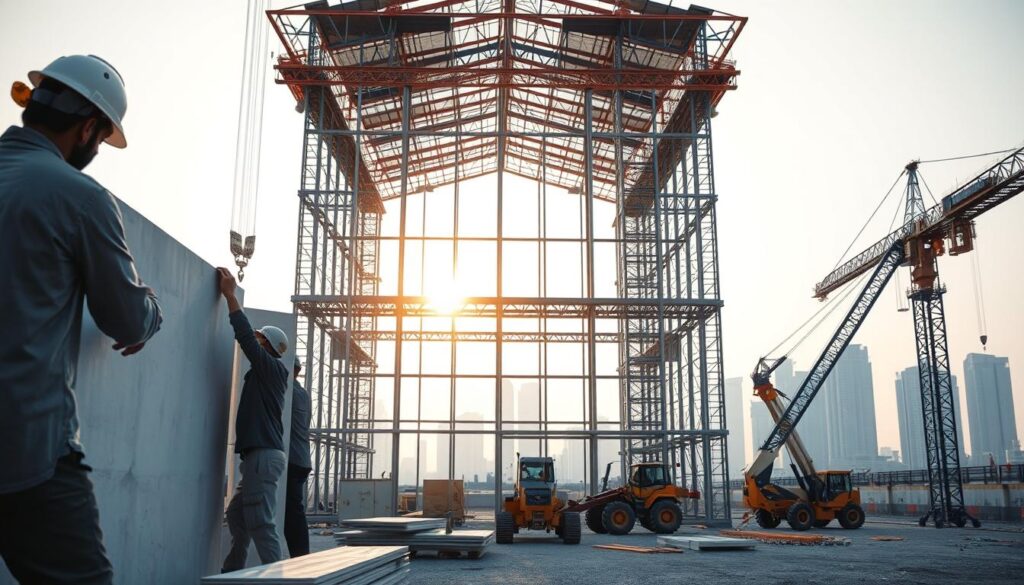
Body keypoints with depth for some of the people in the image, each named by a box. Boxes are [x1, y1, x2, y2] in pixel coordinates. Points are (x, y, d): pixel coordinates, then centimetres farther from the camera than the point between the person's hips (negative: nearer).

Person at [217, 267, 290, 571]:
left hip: (264, 455, -10)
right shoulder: (264, 373, 20)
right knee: (237, 515, 17)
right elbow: (246, 338, 27)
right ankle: (233, 572, 25)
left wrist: (230, 294, -13)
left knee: (260, 523, -11)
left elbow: (245, 336, -17)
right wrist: (230, 295, 26)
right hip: (259, 455, 10)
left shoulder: (272, 369, -6)